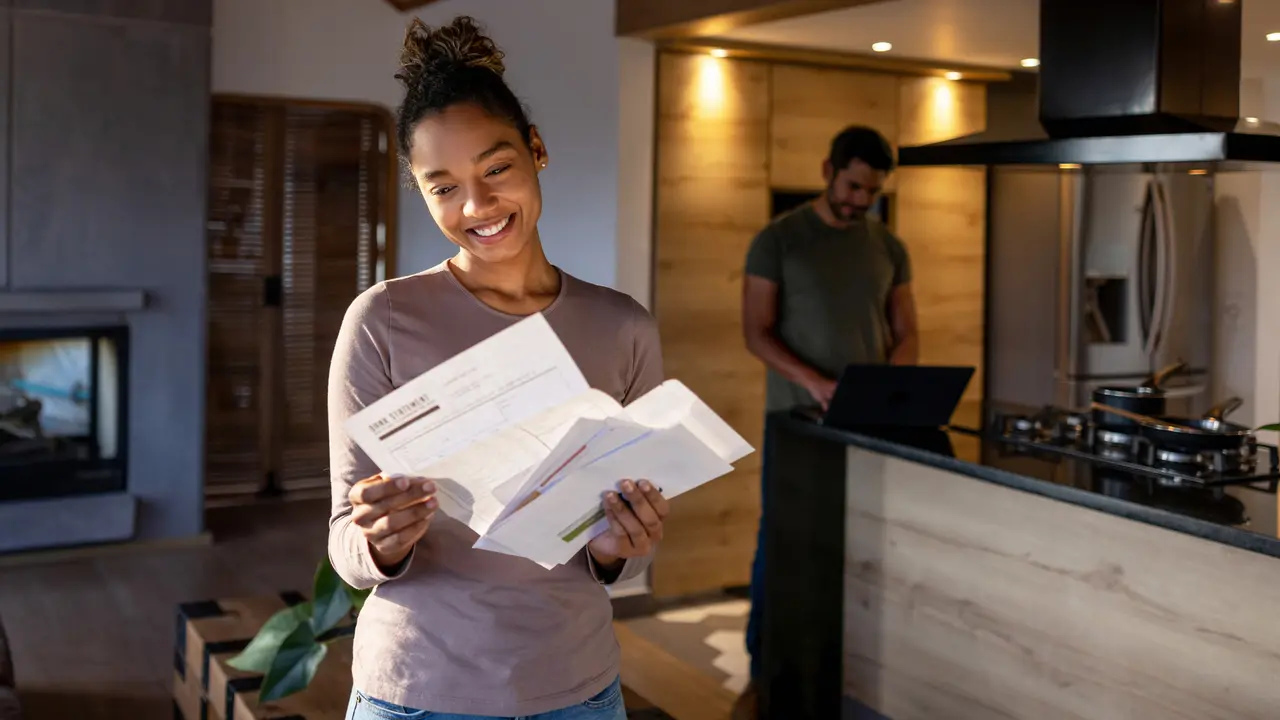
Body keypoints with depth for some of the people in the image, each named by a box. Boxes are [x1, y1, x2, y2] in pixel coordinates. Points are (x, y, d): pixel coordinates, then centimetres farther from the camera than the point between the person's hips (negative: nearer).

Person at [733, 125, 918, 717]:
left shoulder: (889, 249, 8)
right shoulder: (778, 240, -4)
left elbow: (905, 335, 9)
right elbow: (756, 332, -8)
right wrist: (814, 381, -22)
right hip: (796, 419, -3)